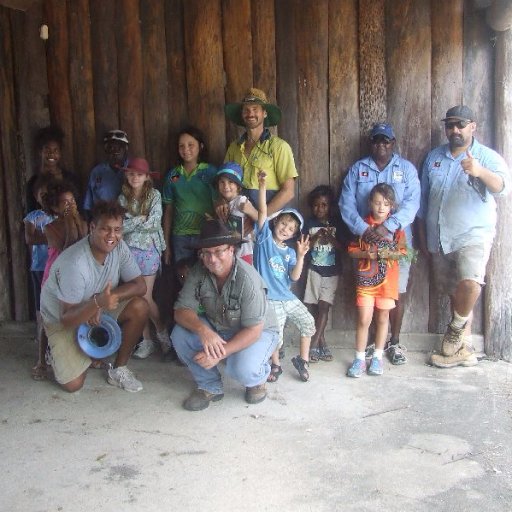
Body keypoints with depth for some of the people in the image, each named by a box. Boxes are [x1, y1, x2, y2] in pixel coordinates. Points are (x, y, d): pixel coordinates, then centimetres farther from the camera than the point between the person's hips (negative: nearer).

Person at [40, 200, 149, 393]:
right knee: (73, 384, -13)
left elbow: (140, 286, -16)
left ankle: (118, 369, -5)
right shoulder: (74, 263, -34)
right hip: (61, 319, -5)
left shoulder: (119, 247, -17)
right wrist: (98, 302, -49)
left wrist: (103, 301, -30)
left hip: (97, 308, 5)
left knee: (139, 307, -22)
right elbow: (67, 318, -30)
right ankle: (59, 353, 21)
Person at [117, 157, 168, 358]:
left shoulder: (154, 195, -1)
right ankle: (147, 340, 14)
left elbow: (154, 223, -10)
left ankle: (161, 331, 18)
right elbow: (118, 225, -1)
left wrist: (130, 223, -5)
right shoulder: (123, 198, 8)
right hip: (128, 249, 3)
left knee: (145, 296, -4)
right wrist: (141, 220, -9)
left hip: (149, 249, -3)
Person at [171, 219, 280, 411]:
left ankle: (257, 379, 8)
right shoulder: (198, 273, -16)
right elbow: (181, 311, -18)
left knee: (243, 370, -33)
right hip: (216, 328, 5)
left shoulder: (248, 280, -30)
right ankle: (210, 387, 1)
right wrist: (203, 330, -38)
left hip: (258, 331, -5)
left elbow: (253, 330, -27)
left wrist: (220, 354, -34)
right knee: (180, 335, -19)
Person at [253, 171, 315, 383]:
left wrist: (300, 256, -17)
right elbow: (262, 211, -15)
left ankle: (302, 360, 18)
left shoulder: (289, 252, 9)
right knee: (275, 335, -9)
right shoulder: (265, 237, -2)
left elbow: (295, 276, -4)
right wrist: (263, 186, -27)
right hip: (269, 300, -5)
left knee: (308, 322, -1)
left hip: (287, 297, 5)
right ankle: (275, 365, 19)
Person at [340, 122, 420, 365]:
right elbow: (346, 203, -2)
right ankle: (373, 340, 21)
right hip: (366, 242, 1)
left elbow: (411, 203, -8)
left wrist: (387, 227, -22)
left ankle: (394, 342, 18)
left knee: (398, 293, 3)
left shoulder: (406, 169, 5)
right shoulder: (357, 169, 8)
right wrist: (363, 229, -17)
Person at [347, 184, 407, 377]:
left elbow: (403, 252, 0)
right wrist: (367, 254, -15)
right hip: (366, 278, 0)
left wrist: (388, 254, -19)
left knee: (382, 318, 10)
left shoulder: (396, 227, 0)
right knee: (363, 319, -2)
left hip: (387, 279, 1)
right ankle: (359, 359, 9)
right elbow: (352, 250, 2)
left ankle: (377, 357, 22)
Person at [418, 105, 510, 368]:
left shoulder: (487, 157, -3)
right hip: (438, 239, 4)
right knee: (455, 294, 11)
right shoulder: (434, 157, 11)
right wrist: (422, 234, 15)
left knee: (470, 283, -26)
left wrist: (480, 172, -43)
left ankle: (455, 331, 1)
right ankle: (459, 347, 23)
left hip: (473, 235, -4)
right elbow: (424, 198, 16)